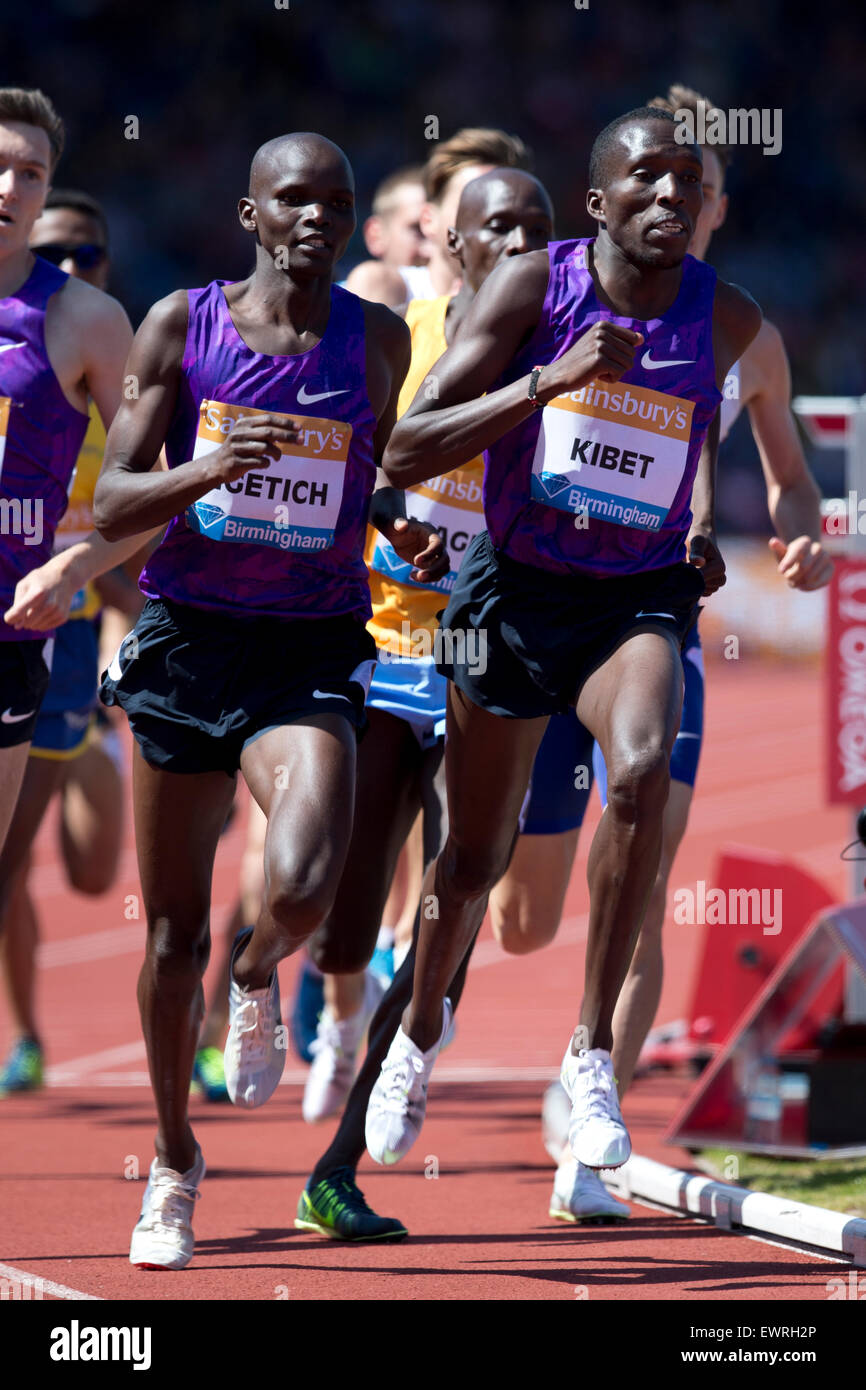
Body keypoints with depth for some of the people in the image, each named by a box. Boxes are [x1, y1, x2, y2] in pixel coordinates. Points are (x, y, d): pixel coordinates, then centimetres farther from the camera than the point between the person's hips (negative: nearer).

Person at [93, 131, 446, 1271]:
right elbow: (112, 507, -4)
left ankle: (259, 980, 13)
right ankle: (175, 1159, 29)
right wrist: (203, 470, -23)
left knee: (303, 886, -25)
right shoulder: (181, 324, -2)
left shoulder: (377, 342, 3)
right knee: (175, 929, 8)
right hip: (186, 638, 0)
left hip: (311, 654, 0)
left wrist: (401, 529, -1)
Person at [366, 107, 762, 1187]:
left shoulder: (729, 319, -6)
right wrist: (550, 380, -30)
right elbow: (404, 457, -20)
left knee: (642, 766, -32)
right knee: (476, 856, 13)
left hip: (642, 597, 0)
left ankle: (592, 1051, -22)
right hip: (517, 585, 0)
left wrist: (704, 523, 9)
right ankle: (421, 1031, 46)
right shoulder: (532, 288, -15)